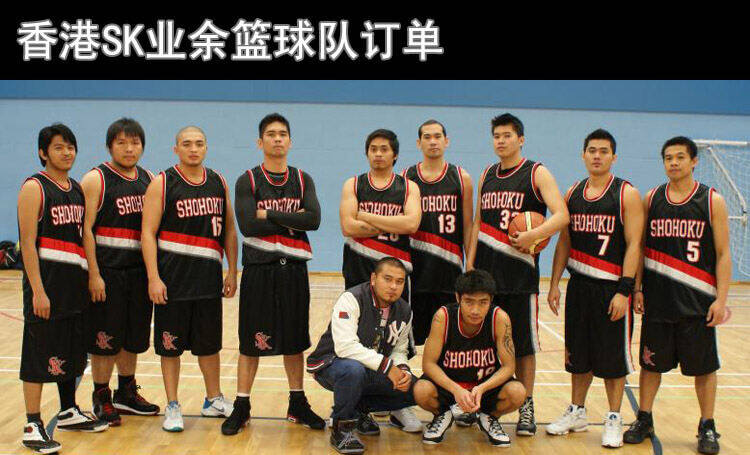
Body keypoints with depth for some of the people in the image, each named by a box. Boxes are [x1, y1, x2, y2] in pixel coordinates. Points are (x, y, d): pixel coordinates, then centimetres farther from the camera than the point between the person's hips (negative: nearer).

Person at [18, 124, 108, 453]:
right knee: (39, 354, -4)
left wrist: (89, 277, 12)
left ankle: (68, 413, 29)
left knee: (71, 352, 15)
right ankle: (33, 427, 2)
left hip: (75, 284, 7)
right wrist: (38, 290, -20)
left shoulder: (77, 190, 14)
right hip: (46, 282, -7)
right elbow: (28, 242, -14)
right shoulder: (34, 188, -8)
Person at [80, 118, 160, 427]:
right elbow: (86, 228, -12)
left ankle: (126, 393, 28)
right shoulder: (96, 179, -6)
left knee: (133, 337, 14)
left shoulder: (148, 180, 11)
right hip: (107, 271, -5)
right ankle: (101, 399, 14)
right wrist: (94, 274, -18)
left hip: (140, 271, 6)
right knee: (105, 339, 1)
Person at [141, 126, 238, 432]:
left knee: (209, 343, 14)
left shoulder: (218, 182, 10)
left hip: (209, 278, 4)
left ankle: (213, 400, 28)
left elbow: (229, 230, 14)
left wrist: (232, 271, 9)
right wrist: (153, 278, -16)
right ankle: (172, 407, 15)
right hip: (173, 277, -4)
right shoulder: (162, 183, -4)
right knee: (171, 345, 4)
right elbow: (148, 232, -9)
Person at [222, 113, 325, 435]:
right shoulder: (248, 181, -1)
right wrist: (292, 222, -11)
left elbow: (314, 218, -10)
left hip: (294, 268, 3)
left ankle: (297, 404, 23)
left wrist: (270, 215, -14)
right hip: (259, 268, -3)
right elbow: (247, 225, -16)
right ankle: (241, 408, 12)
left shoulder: (303, 180, 7)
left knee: (294, 340, 11)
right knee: (251, 342, 2)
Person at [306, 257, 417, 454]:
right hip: (331, 363, -7)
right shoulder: (351, 299, -21)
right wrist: (386, 365, -31)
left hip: (373, 372, 7)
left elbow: (399, 350, 11)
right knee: (354, 370, -41)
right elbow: (345, 346, -31)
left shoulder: (404, 311, 1)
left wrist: (402, 370, -13)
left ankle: (360, 408, 13)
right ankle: (341, 427, -14)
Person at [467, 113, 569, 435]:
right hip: (486, 271, 5)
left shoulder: (537, 173, -2)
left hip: (520, 274, -4)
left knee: (523, 344, 2)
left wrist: (533, 235, -29)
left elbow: (561, 215, -14)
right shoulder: (487, 175, 14)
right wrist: (470, 264, 8)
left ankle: (526, 408, 12)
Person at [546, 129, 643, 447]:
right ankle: (577, 412, 27)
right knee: (579, 354, 14)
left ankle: (614, 420, 15)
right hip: (579, 286, 5)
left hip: (612, 287, -5)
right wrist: (554, 284, 7)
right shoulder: (573, 194, 9)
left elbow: (633, 244, -11)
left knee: (613, 357, 3)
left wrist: (623, 290, -18)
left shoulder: (627, 194, -7)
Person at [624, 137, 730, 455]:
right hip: (657, 300, 2)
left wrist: (721, 299, -10)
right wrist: (637, 289, 3)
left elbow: (723, 254, -3)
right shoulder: (651, 199, 6)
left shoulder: (712, 201, -2)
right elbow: (640, 247, 10)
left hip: (697, 303, -2)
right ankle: (644, 420, 24)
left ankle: (707, 428, 19)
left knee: (704, 367, 5)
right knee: (650, 363, 10)